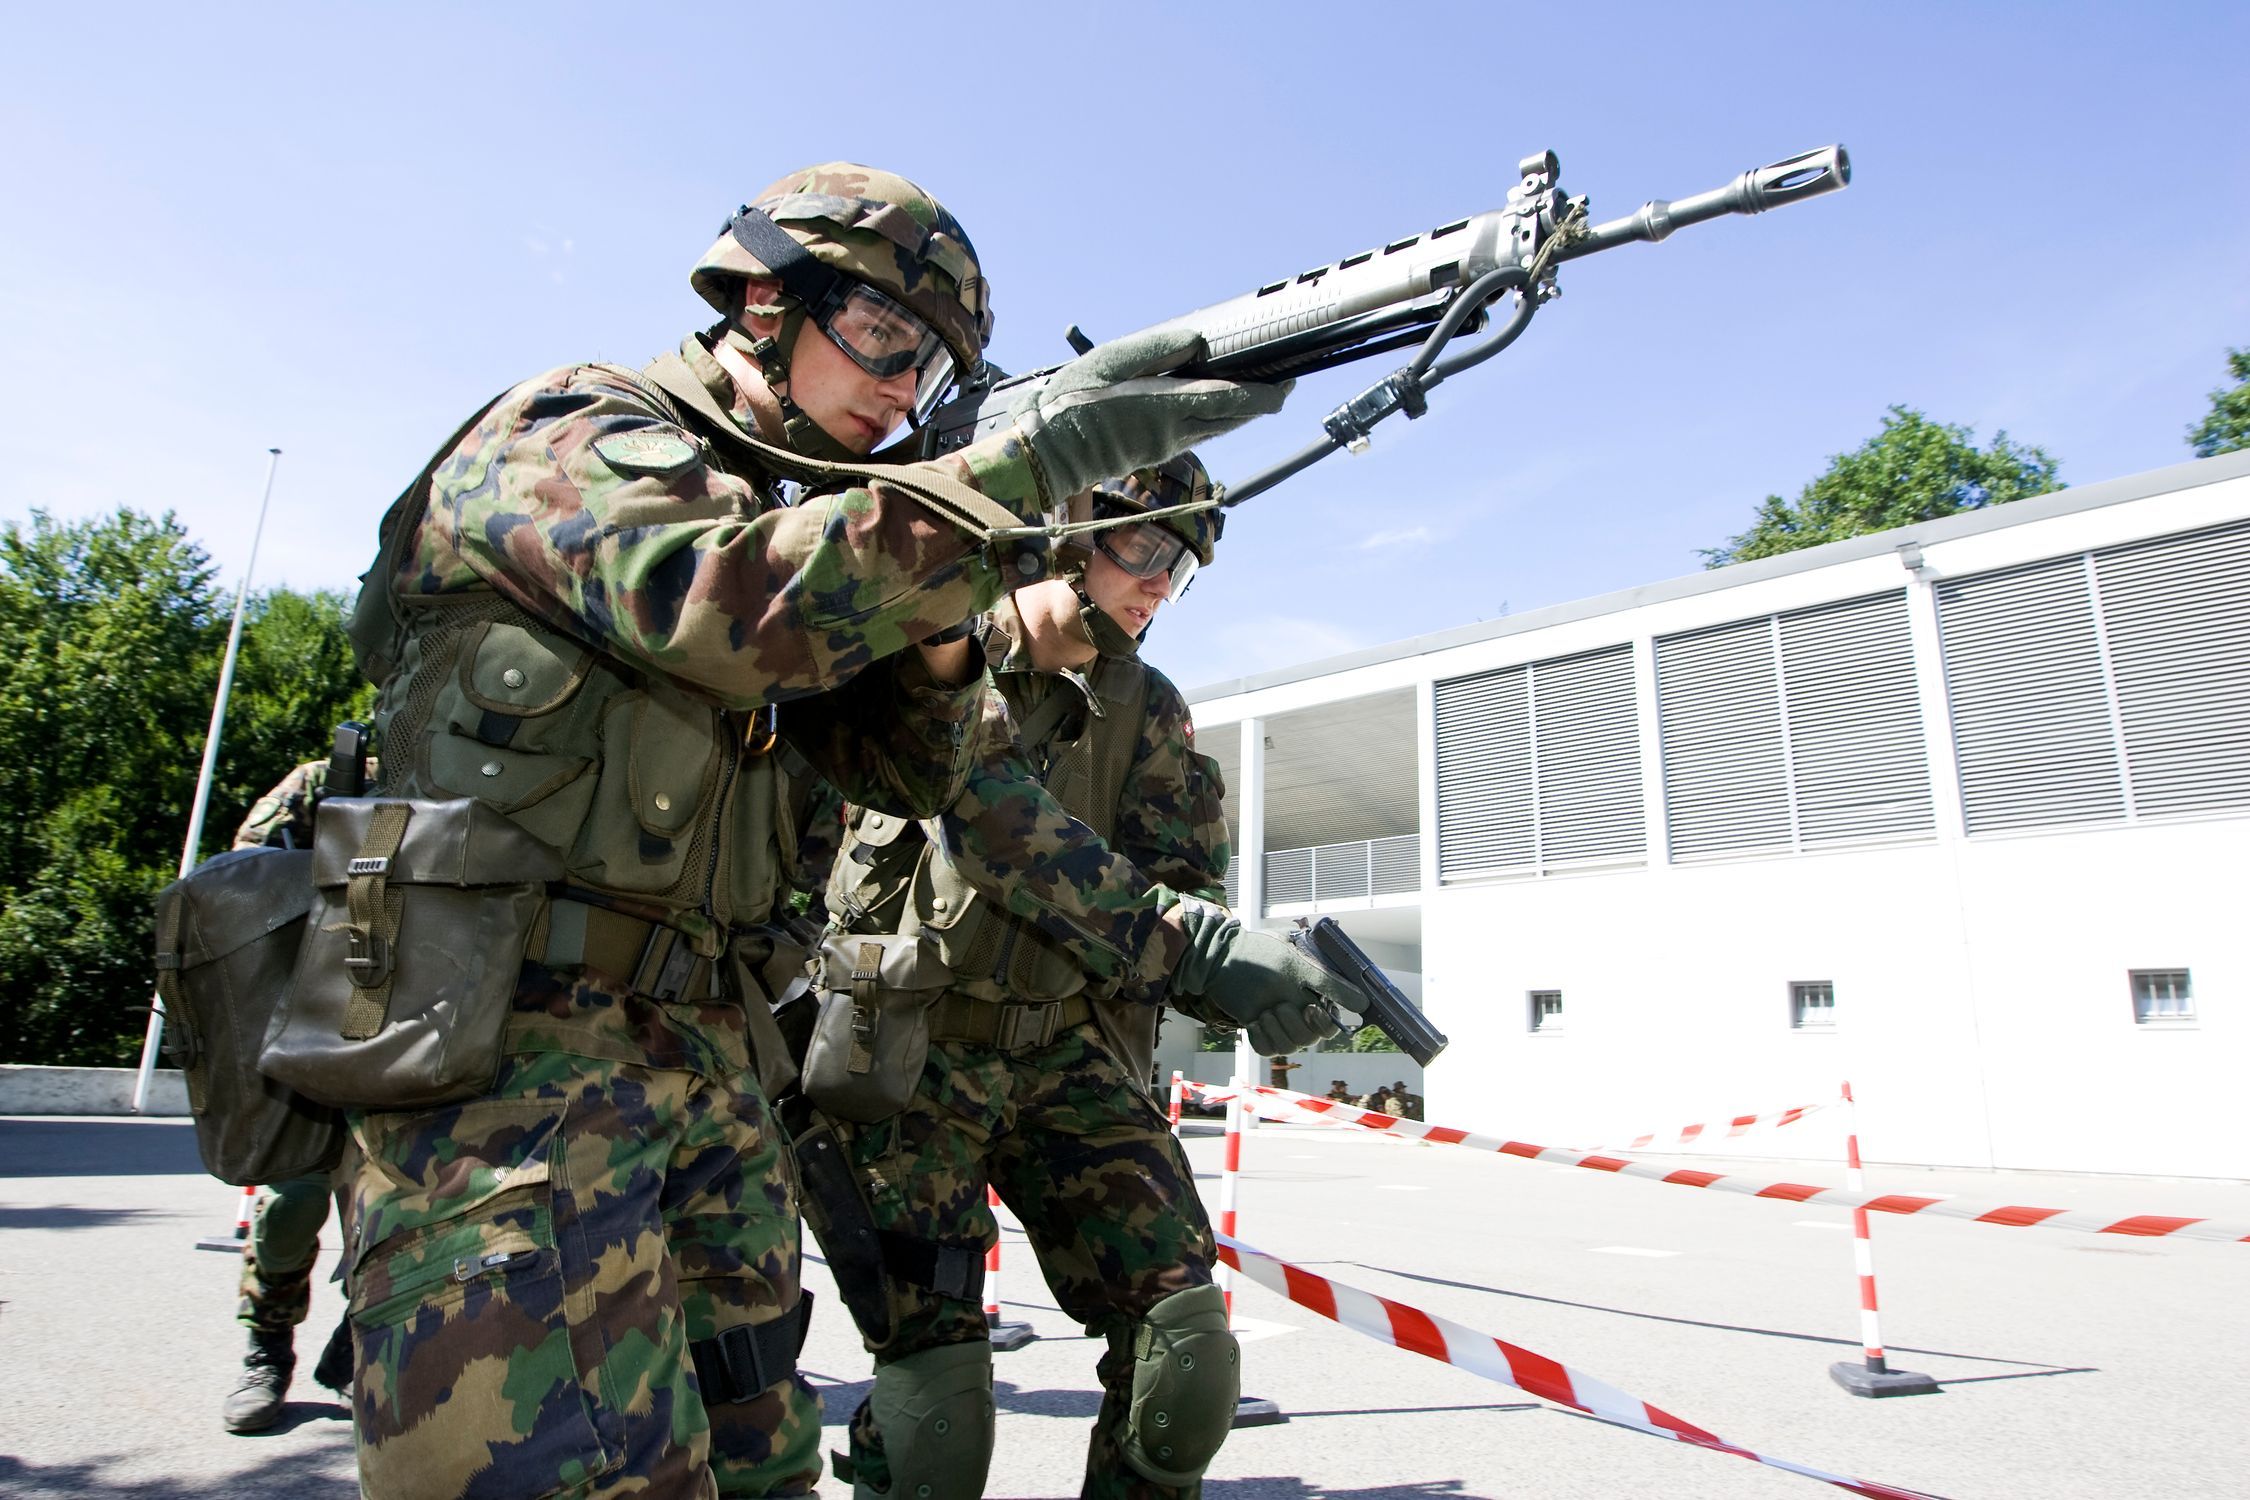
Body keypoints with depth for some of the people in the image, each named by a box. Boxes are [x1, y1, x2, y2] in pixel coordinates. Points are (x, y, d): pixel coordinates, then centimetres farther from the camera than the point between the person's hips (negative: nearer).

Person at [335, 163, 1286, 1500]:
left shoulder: (784, 517, 19)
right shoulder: (579, 431, -3)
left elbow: (905, 768, 13)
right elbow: (730, 608, -26)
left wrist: (935, 597, -5)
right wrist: (1028, 459, -24)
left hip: (709, 1054, 8)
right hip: (512, 1045, -7)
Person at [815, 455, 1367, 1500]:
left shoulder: (1147, 710, 6)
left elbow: (1186, 877, 1)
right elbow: (989, 811, -25)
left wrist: (1246, 979, -22)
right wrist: (1185, 941, -33)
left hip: (1065, 1052, 4)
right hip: (904, 1051, -4)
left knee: (1185, 1349, -4)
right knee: (936, 1395, -6)